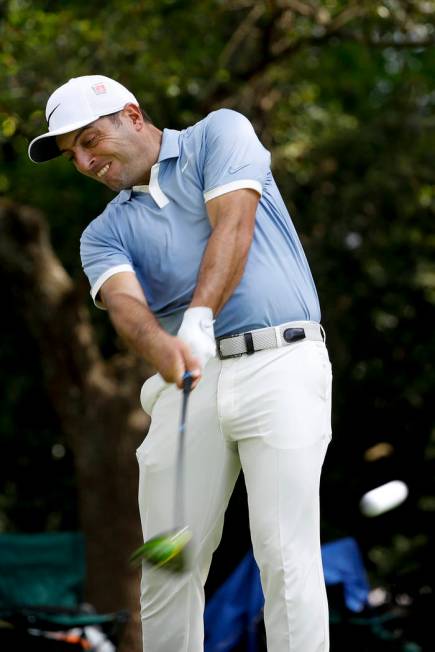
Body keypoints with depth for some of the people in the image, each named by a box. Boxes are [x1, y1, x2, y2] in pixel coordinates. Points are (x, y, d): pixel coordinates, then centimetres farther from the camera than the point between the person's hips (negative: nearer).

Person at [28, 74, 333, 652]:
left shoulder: (220, 133, 9)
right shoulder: (105, 233, 17)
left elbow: (233, 226, -8)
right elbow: (124, 301, -5)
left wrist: (199, 318, -24)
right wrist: (160, 344, -29)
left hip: (280, 363, -4)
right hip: (187, 380, 4)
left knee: (287, 560, -13)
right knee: (169, 564, -1)